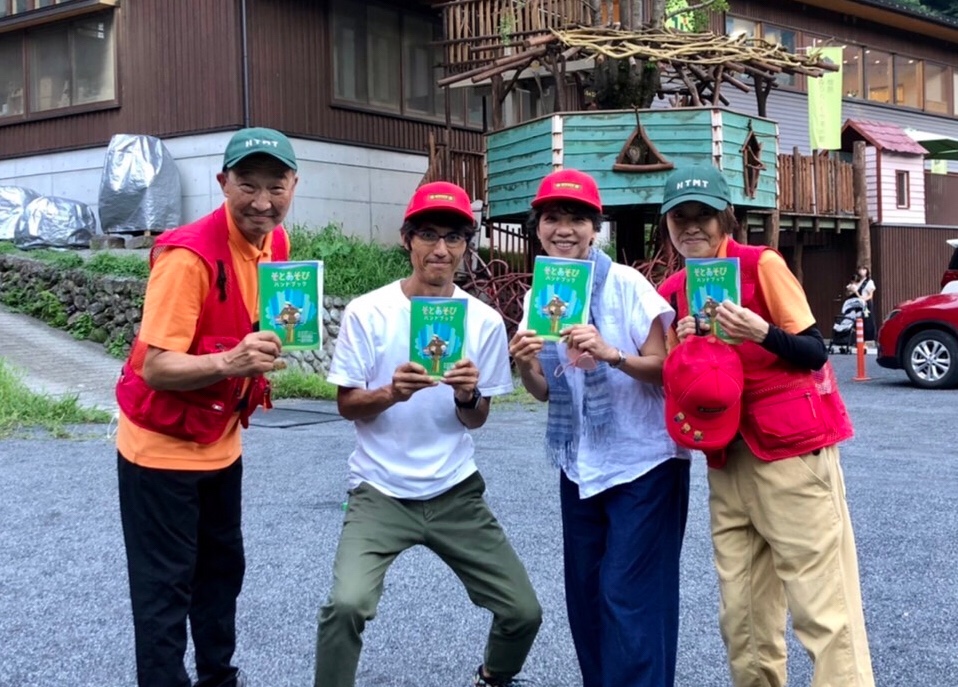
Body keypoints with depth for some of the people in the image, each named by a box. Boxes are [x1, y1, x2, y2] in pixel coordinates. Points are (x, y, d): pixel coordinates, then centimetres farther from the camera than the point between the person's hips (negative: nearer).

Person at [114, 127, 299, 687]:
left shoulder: (276, 243, -1)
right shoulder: (188, 254, -26)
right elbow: (155, 367, -28)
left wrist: (280, 336, -5)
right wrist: (228, 362, -44)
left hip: (221, 442, 8)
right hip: (162, 448, -8)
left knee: (223, 569, 21)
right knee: (165, 589, 0)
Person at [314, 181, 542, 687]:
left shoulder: (485, 320, -1)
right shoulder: (367, 312, -7)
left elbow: (477, 420, 5)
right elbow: (347, 405, -3)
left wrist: (467, 397, -19)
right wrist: (391, 392, -23)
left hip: (456, 492, 3)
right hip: (380, 492, -2)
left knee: (524, 612, 4)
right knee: (347, 604, -26)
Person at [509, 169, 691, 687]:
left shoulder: (626, 284, -13)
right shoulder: (539, 296, 3)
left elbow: (664, 369, -14)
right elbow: (546, 392, 7)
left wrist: (611, 355, -31)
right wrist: (525, 366, -14)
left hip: (643, 463, -6)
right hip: (580, 467, 6)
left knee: (630, 597, -6)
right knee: (584, 595, 12)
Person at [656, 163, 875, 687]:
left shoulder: (763, 264, -7)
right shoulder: (672, 292, 9)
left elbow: (815, 352, -7)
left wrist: (761, 334, -24)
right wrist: (686, 347, -4)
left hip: (793, 450, -6)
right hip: (727, 459, 6)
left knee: (822, 607, -6)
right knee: (741, 615, 8)